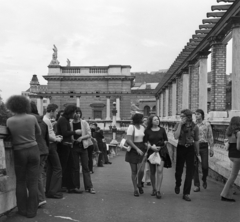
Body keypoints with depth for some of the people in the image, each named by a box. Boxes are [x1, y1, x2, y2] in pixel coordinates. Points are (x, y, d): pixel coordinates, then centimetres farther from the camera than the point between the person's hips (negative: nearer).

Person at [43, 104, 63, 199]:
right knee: (57, 168, -6)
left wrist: (55, 137, 10)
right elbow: (47, 135, -21)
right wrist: (56, 139, -8)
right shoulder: (46, 120, -15)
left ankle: (49, 190, 20)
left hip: (49, 146, 10)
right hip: (50, 145, -10)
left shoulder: (46, 119, 15)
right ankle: (53, 191, -2)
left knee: (50, 169, 13)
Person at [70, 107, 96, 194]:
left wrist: (81, 137, -14)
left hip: (83, 146, 0)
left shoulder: (84, 123, 3)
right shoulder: (70, 124, 2)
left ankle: (89, 187, 2)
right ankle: (76, 186, 15)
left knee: (85, 167, 0)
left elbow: (89, 134, 0)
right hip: (74, 147, 0)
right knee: (75, 167, 6)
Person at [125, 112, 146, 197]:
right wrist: (137, 149, -22)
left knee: (141, 170, -7)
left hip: (142, 150, 4)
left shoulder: (142, 127, 8)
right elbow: (128, 140, -17)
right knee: (134, 171, 4)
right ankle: (135, 189, 19)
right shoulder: (131, 127, -11)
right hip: (133, 150, -4)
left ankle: (139, 184, 21)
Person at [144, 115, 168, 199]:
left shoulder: (162, 130, 6)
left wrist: (161, 145, -8)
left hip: (161, 151, 0)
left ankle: (158, 190, -11)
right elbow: (146, 142, 0)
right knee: (152, 172, 8)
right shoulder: (147, 131, 2)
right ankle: (154, 189, 23)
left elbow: (166, 140, 10)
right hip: (151, 152, 0)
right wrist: (151, 146, -17)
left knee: (160, 170, -13)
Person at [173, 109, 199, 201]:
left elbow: (196, 141, 5)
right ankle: (178, 185, 40)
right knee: (179, 169, 9)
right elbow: (176, 137, -20)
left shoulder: (194, 127, -5)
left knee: (190, 171, -1)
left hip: (190, 149, 0)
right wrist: (180, 125, -22)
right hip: (180, 148, 0)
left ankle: (186, 193, 7)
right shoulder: (178, 125, -6)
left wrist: (197, 153, 11)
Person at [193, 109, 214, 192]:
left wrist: (212, 149, 1)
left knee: (205, 166, -1)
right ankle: (197, 185, 5)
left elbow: (210, 137, 4)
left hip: (204, 146, 0)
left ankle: (204, 179, 30)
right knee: (195, 166, -3)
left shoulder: (207, 124, 0)